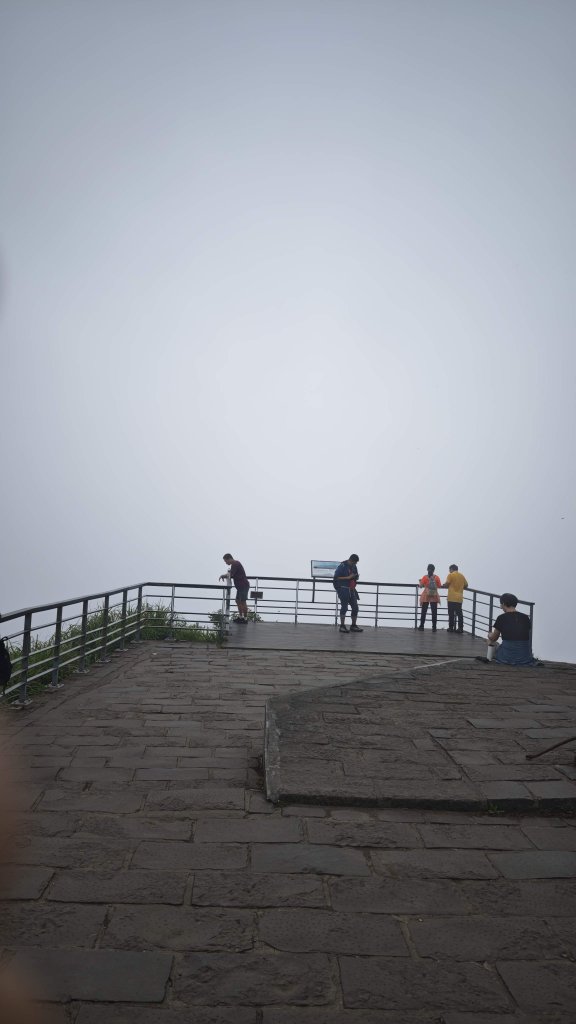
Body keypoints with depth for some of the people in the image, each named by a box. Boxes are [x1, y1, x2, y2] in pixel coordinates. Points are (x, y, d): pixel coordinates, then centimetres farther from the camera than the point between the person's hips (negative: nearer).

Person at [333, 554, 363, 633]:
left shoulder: (354, 566, 11)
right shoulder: (342, 566, -10)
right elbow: (336, 577, -15)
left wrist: (355, 577, -1)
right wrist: (347, 577, -20)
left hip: (351, 590, 7)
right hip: (343, 589, -7)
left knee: (355, 607, 6)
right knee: (344, 607, -8)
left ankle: (353, 626, 18)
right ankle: (342, 626, -2)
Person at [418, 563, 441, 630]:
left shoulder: (425, 577, -7)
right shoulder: (437, 577, -4)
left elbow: (421, 585, -4)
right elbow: (439, 586, 1)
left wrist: (420, 581, 15)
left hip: (426, 597, -1)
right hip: (434, 597, 1)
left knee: (423, 612, 9)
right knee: (434, 612, 3)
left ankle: (421, 626, 12)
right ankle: (434, 627, 0)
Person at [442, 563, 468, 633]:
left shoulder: (451, 575, -4)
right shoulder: (462, 576, 11)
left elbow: (447, 584, -11)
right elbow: (466, 585, 14)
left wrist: (443, 585, 10)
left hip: (452, 598, -5)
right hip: (459, 598, 5)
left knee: (451, 613, 1)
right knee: (459, 613, 8)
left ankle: (451, 628, 2)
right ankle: (460, 628, 6)